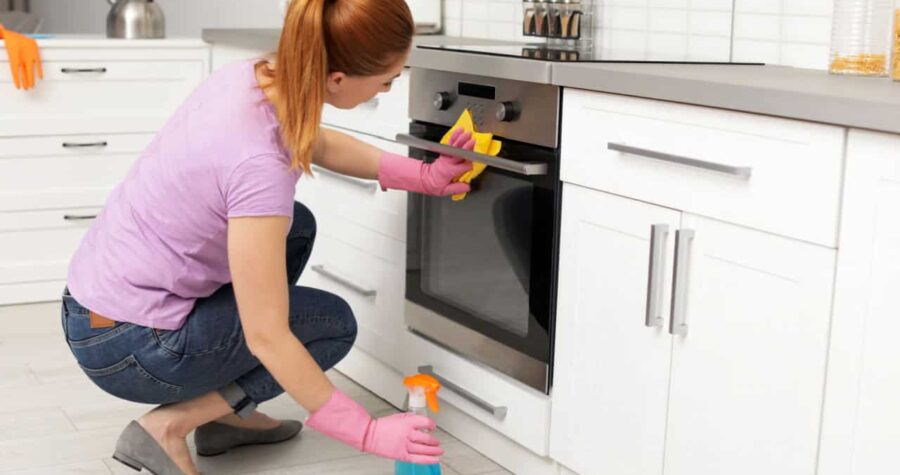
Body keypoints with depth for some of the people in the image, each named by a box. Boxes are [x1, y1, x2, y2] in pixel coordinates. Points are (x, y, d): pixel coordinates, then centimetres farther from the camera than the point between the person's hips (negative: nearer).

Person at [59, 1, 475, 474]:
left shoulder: (250, 77, -6)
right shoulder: (259, 164, -30)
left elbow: (320, 145, 18)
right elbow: (266, 338, -26)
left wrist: (423, 176, 7)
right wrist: (366, 432, -19)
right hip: (129, 346, -8)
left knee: (297, 225, 20)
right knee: (335, 324, 8)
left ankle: (224, 413, 20)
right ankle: (169, 424, -1)